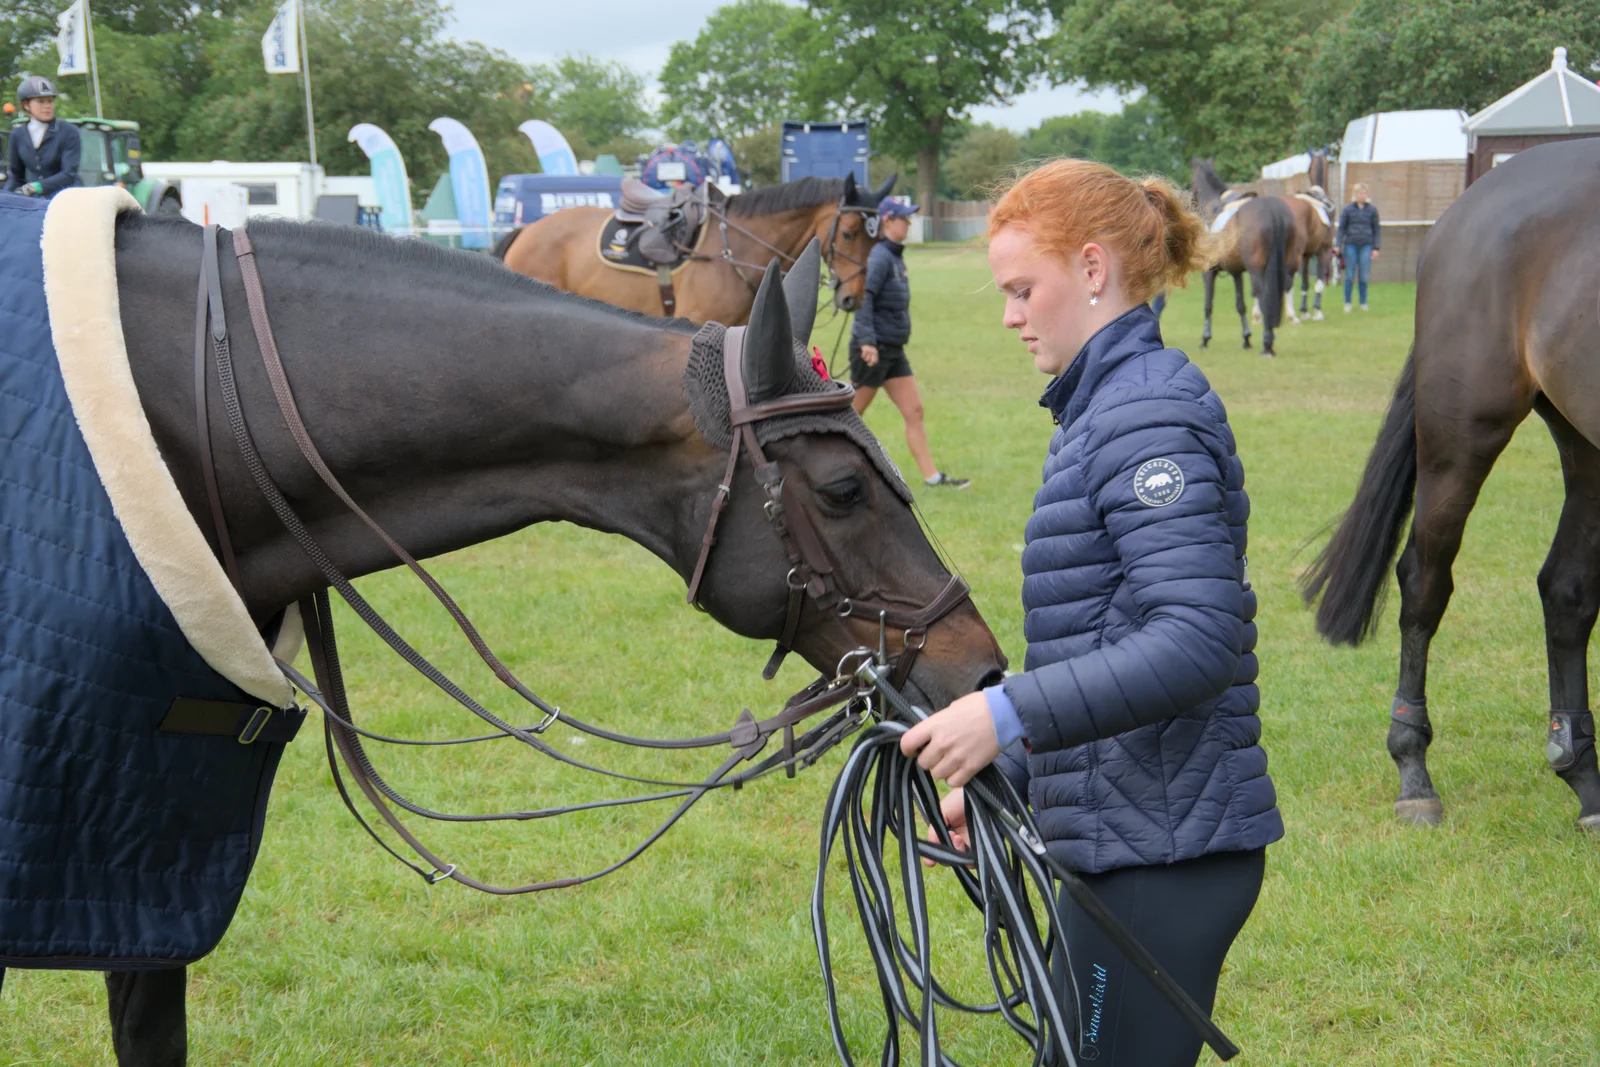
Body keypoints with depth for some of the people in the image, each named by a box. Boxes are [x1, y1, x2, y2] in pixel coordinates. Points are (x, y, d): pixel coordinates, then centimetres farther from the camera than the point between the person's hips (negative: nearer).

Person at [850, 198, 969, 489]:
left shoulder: (896, 257, 12)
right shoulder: (880, 257, -16)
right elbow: (864, 297, -26)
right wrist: (867, 341, -33)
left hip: (894, 350, 9)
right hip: (873, 350, -9)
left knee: (914, 412, 5)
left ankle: (932, 476, 5)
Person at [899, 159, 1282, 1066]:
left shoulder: (1147, 417, -16)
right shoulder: (1107, 404, 16)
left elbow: (1197, 640, -27)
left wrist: (1013, 713, -31)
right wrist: (1004, 777, 20)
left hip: (1162, 852, -10)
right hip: (1135, 834, 10)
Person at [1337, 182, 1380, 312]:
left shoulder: (1372, 209, 5)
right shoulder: (1347, 209, 2)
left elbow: (1377, 229, 9)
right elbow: (1341, 228, 5)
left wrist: (1376, 248, 3)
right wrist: (1338, 245, -3)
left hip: (1366, 246, 1)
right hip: (1351, 245, 0)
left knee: (1364, 276, 1)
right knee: (1349, 275, 2)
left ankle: (1363, 302, 12)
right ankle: (1347, 302, 12)